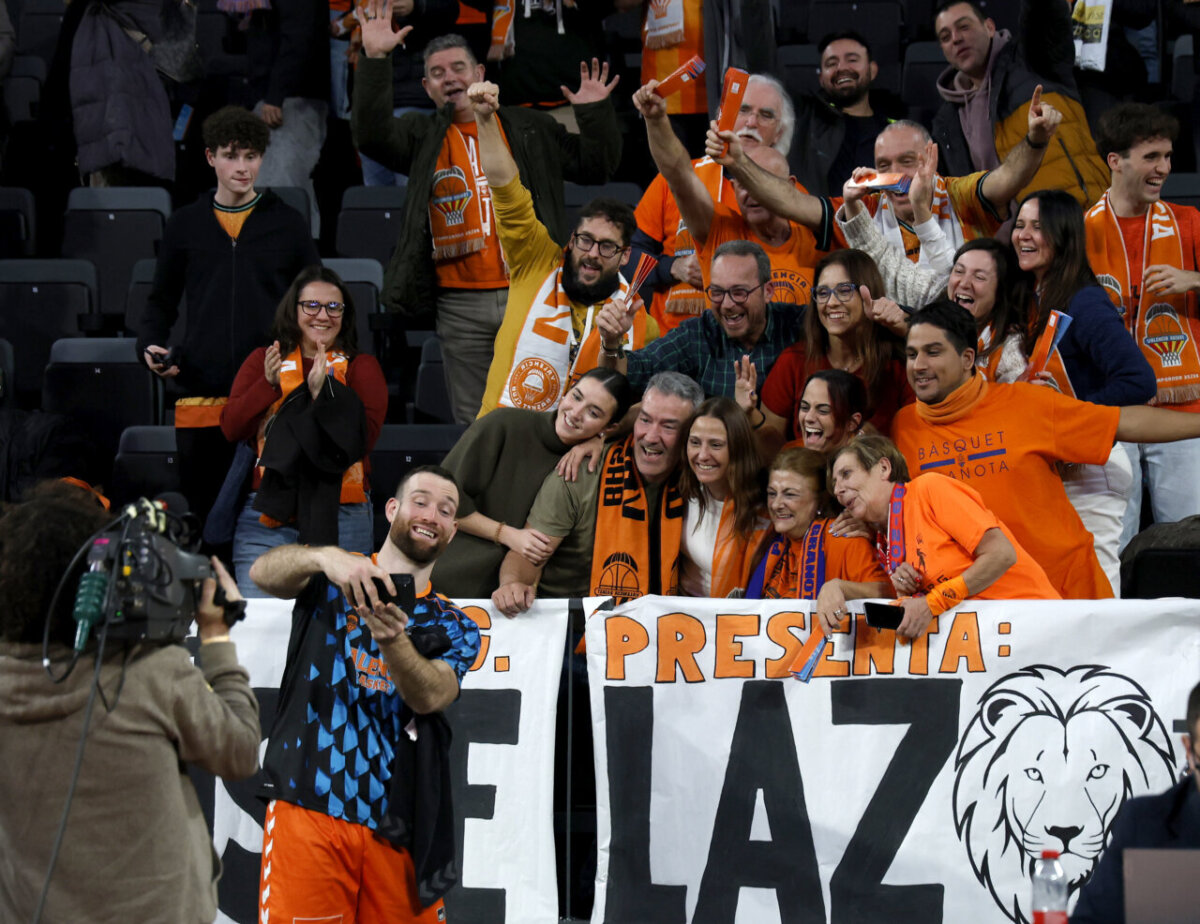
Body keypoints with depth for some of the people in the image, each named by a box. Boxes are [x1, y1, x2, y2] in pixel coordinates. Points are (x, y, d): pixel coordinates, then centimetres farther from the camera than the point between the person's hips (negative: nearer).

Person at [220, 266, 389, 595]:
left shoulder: (361, 367, 11)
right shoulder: (263, 360, 16)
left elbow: (365, 438, -5)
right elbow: (231, 428, 4)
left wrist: (323, 392, -15)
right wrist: (268, 384, -9)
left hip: (341, 517, -1)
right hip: (265, 517, 1)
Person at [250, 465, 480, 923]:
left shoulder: (454, 628, 14)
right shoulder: (333, 579, 9)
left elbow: (431, 697, -7)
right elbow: (263, 572, -12)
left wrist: (393, 640, -27)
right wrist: (325, 557, -33)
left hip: (396, 828, 3)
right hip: (308, 813, -2)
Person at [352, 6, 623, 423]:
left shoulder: (530, 129, 13)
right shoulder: (422, 136, 11)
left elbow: (596, 166, 17)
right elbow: (371, 135, -8)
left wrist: (596, 115, 0)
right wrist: (374, 60, -16)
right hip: (460, 306, 0)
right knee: (474, 424, 5)